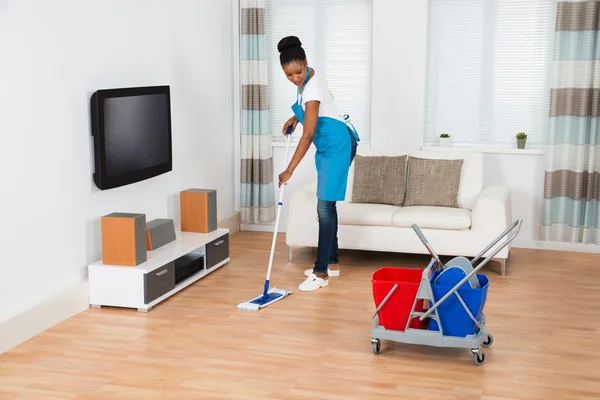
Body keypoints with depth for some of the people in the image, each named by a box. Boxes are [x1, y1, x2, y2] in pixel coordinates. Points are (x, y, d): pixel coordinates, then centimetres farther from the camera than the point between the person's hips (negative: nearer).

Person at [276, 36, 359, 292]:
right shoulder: (309, 77, 4)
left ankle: (321, 273, -10)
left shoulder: (312, 88, -25)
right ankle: (332, 263, 22)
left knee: (325, 207, -12)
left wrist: (289, 171, -25)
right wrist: (296, 117, 14)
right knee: (326, 205, 13)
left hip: (338, 145, -10)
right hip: (329, 145, 10)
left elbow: (308, 135, -26)